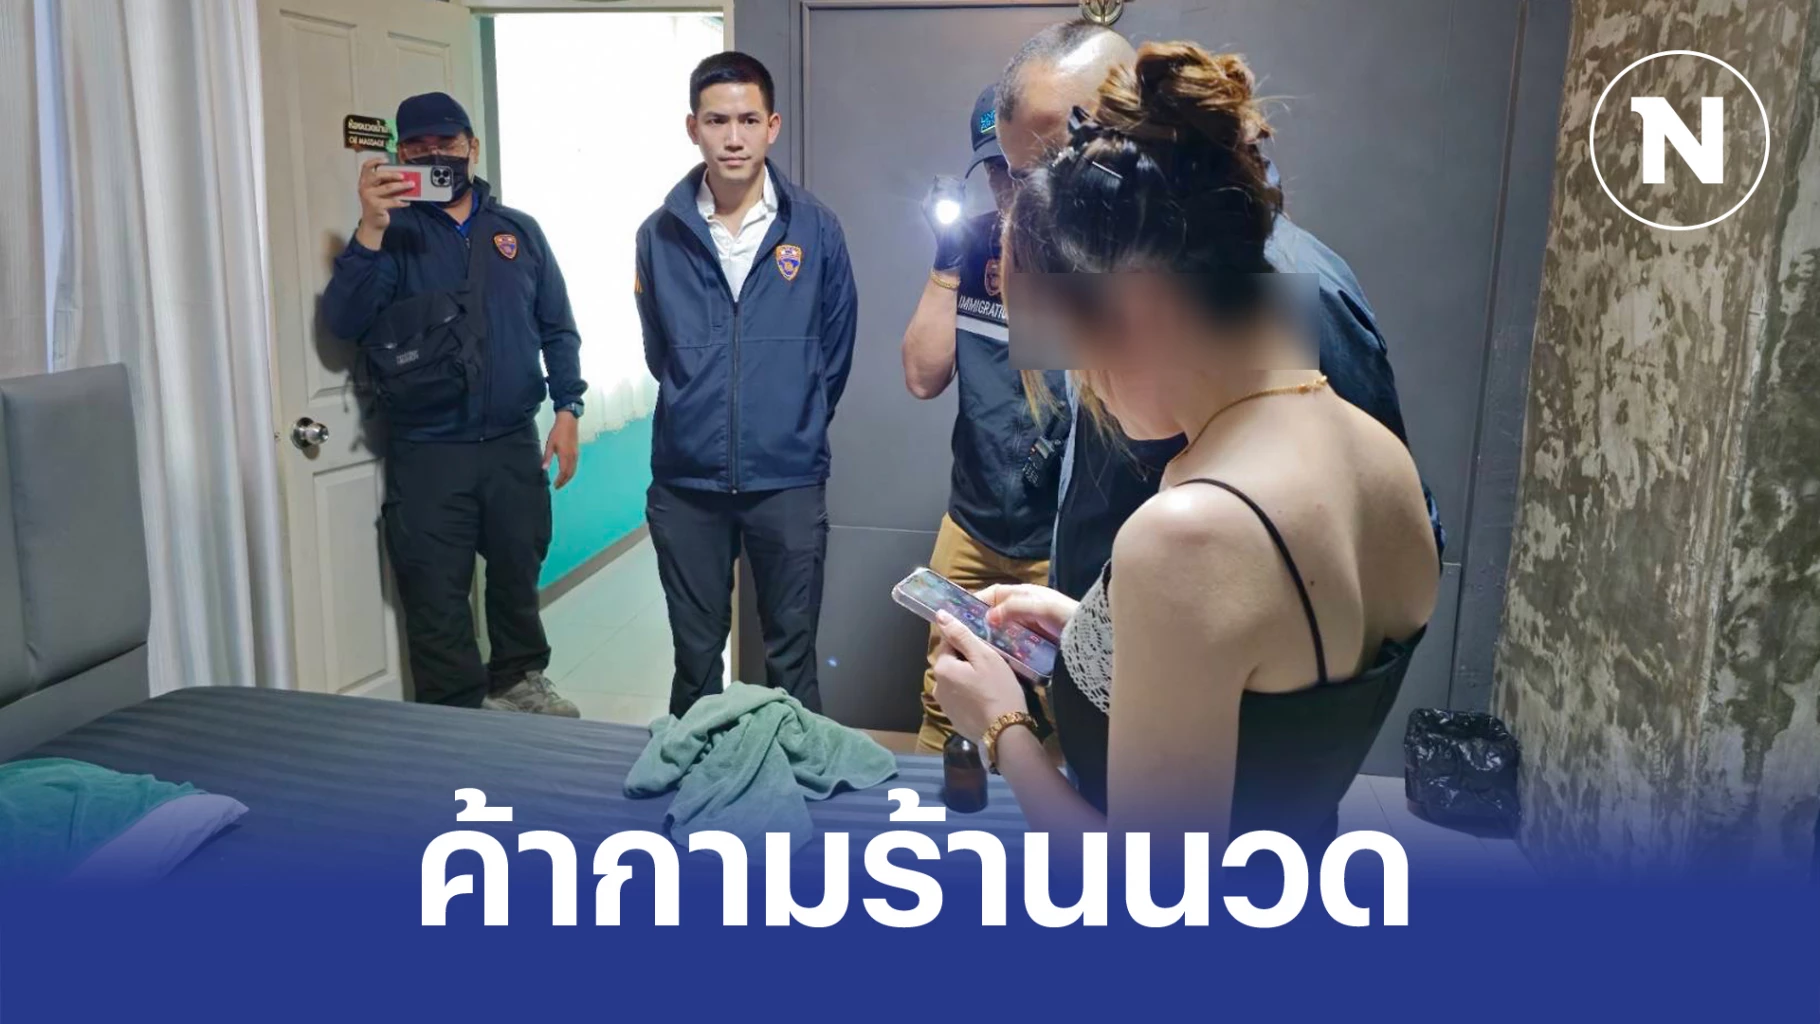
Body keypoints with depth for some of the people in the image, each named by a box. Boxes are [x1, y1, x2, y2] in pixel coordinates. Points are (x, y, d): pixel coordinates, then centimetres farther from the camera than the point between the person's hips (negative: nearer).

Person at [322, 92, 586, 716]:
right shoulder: (392, 233, 2)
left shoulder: (519, 230, 10)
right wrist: (370, 229, -23)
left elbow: (557, 329, 11)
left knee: (519, 572, 14)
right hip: (426, 454, -2)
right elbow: (344, 322, -12)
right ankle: (457, 713, 18)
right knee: (437, 594, 3)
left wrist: (567, 409, 1)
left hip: (514, 445, 2)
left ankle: (520, 677, 35)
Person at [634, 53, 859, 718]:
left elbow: (836, 349, 7)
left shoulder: (815, 229, -2)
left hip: (789, 482, -1)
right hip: (685, 483, 1)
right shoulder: (661, 235, 0)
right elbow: (658, 352, 13)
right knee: (695, 655, 14)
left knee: (792, 656, 10)